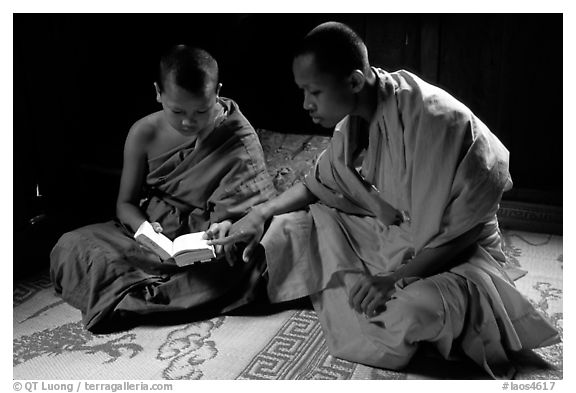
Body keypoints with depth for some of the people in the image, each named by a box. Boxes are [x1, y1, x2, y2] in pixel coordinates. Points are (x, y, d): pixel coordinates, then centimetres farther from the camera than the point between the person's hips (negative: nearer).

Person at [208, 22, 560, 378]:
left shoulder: (433, 119, -28)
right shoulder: (357, 117, -5)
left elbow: (462, 231, -23)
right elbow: (321, 182, 9)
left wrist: (396, 279, -25)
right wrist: (262, 213, -5)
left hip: (457, 252, -7)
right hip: (387, 235, 7)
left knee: (411, 317, -37)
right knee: (294, 223, -2)